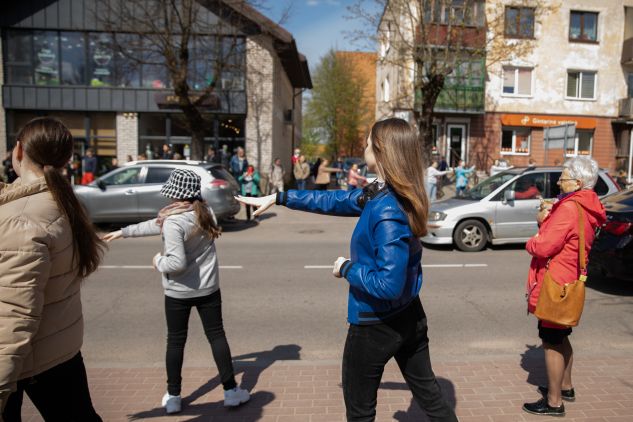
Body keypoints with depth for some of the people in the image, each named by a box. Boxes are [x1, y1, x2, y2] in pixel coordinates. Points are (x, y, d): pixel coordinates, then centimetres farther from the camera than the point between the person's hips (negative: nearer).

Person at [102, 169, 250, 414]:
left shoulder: (173, 221, -21)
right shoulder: (206, 212, 1)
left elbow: (177, 263, -27)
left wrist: (158, 262, -5)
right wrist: (124, 232, 14)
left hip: (178, 293, -4)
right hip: (208, 288, 4)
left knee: (175, 342, 13)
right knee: (216, 336, 12)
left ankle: (173, 397, 24)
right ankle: (231, 391, 17)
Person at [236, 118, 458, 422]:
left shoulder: (387, 211, -29)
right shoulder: (380, 194, -1)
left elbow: (389, 284, -31)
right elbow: (334, 200, 8)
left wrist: (346, 268, -15)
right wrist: (278, 197, 11)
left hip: (376, 325, -8)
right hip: (409, 317, 8)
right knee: (427, 392, 23)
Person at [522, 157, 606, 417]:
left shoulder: (569, 208, -21)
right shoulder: (585, 208, 10)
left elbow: (543, 247, -24)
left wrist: (530, 243, -4)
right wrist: (544, 221, -1)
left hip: (554, 285, -10)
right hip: (569, 282, 10)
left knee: (551, 343, 0)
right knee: (561, 338, 23)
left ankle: (554, 402, 10)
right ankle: (565, 387, 38)